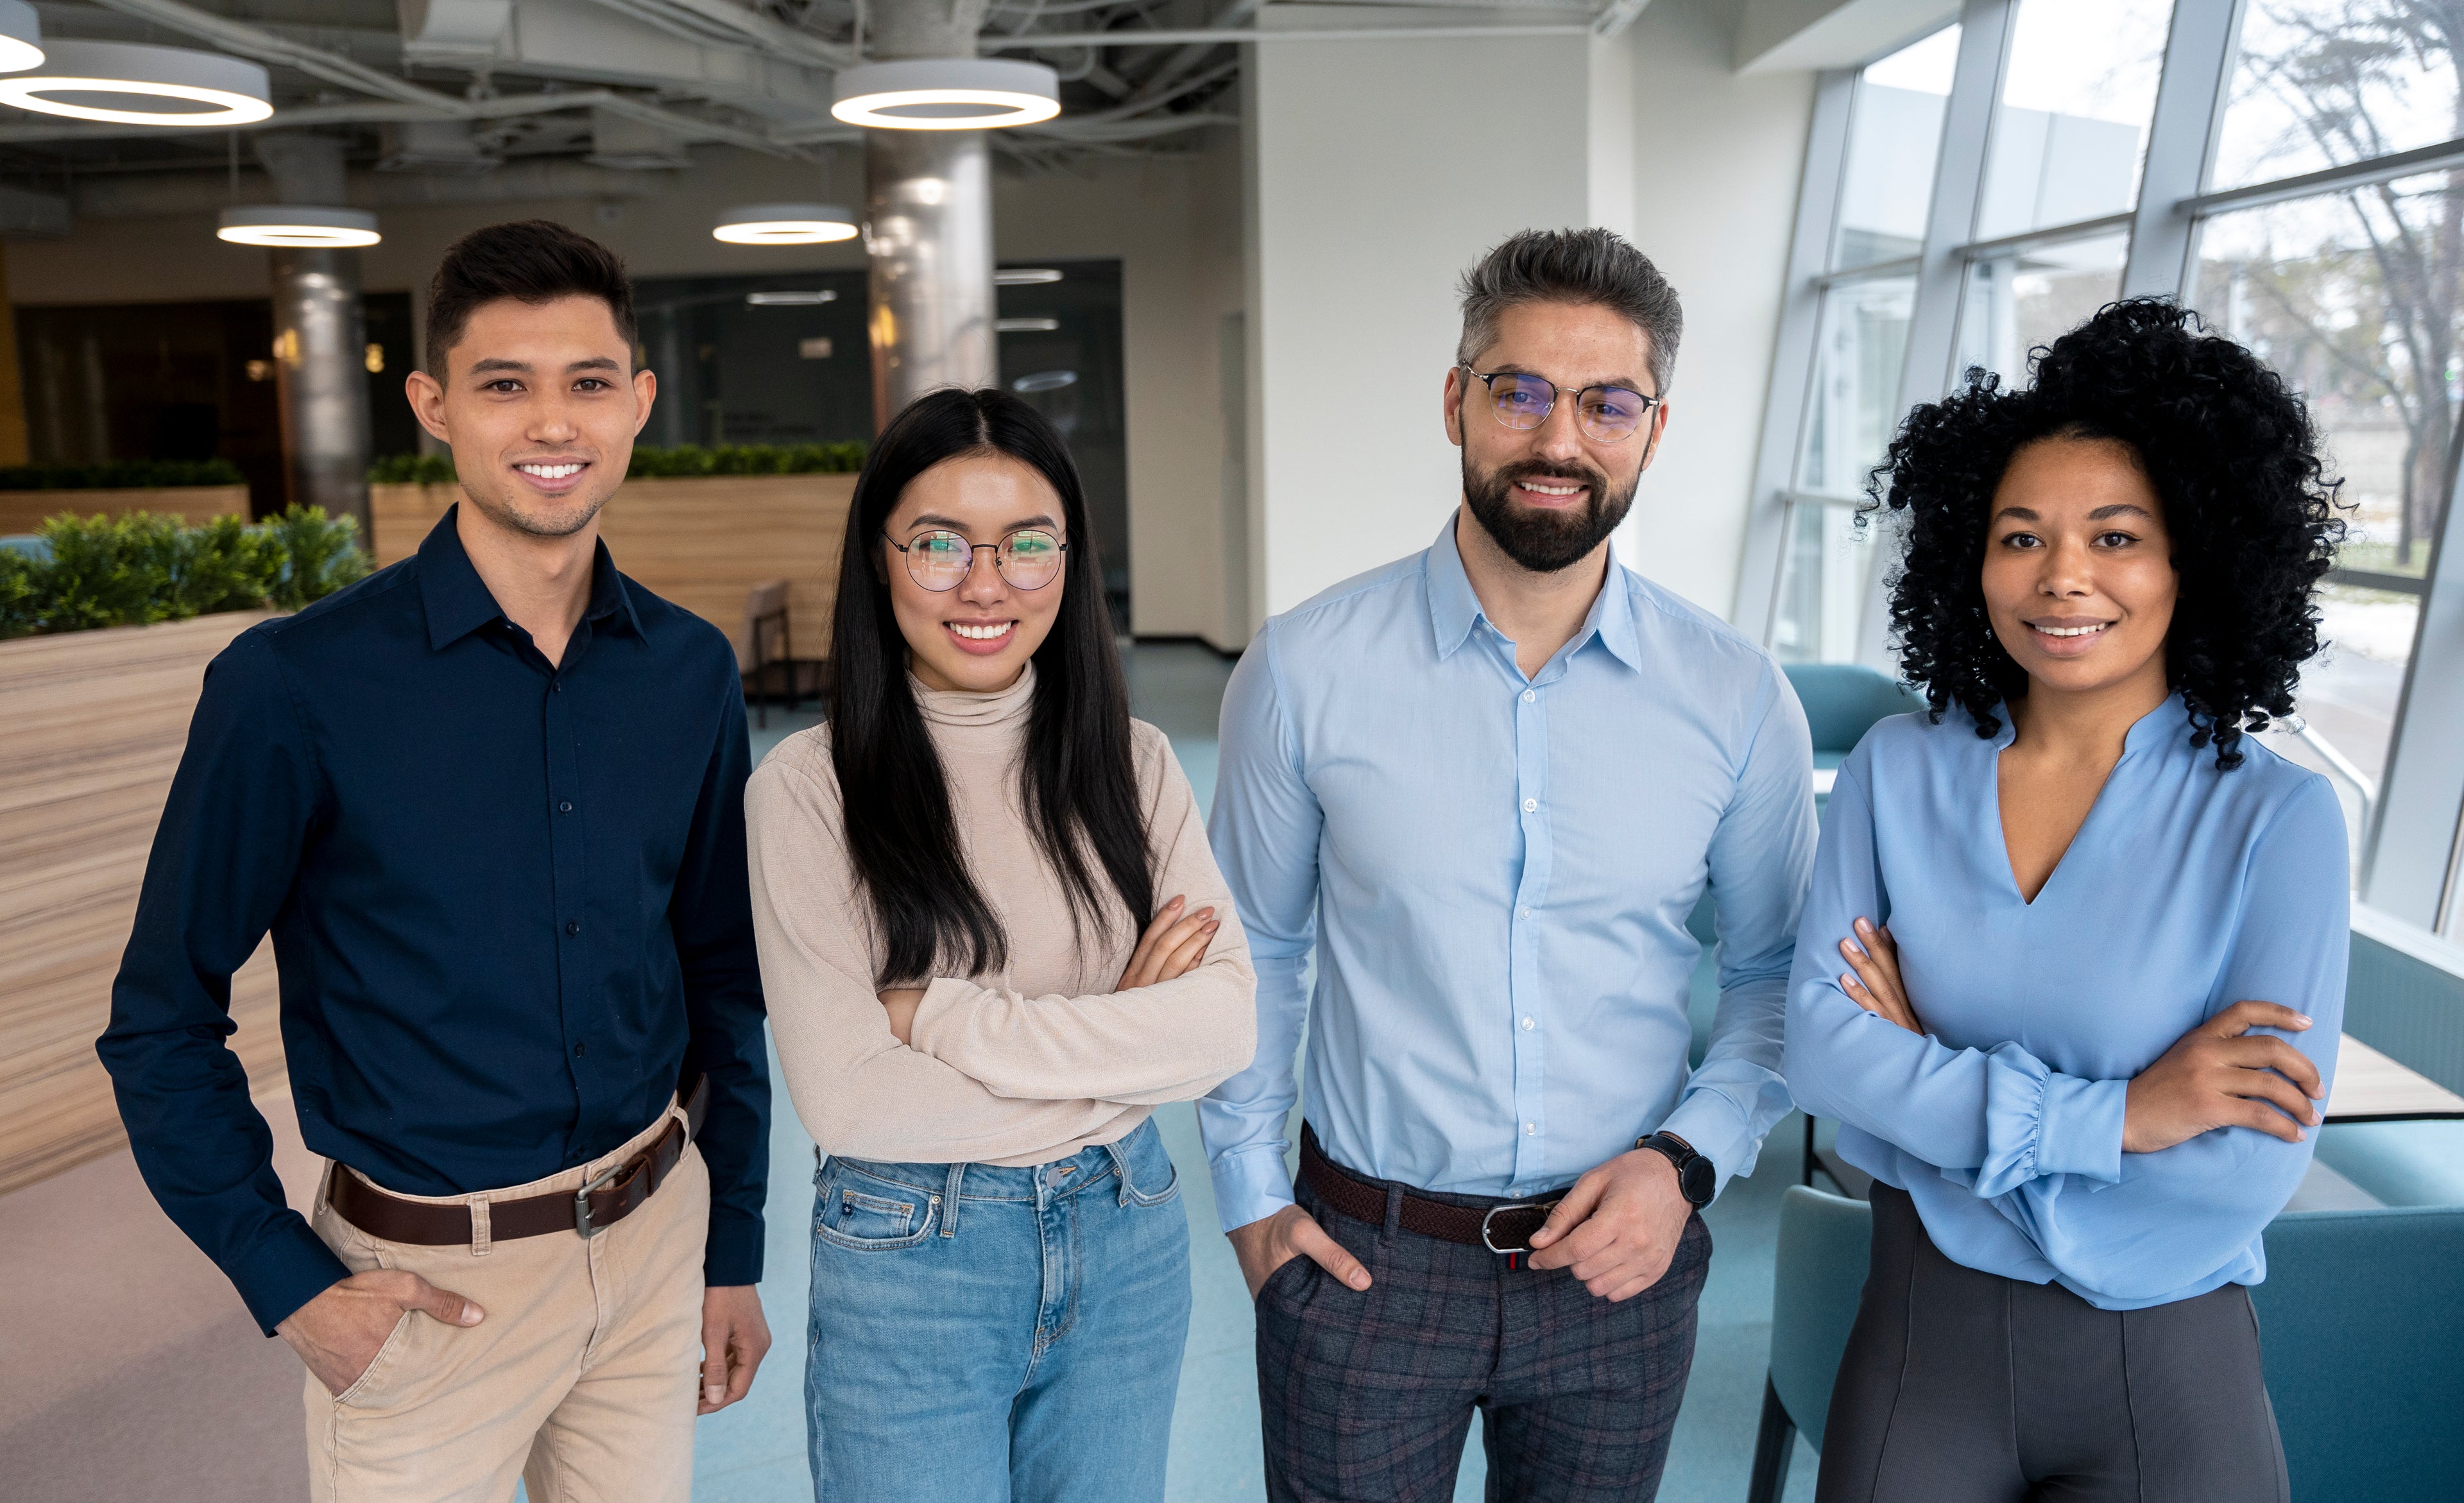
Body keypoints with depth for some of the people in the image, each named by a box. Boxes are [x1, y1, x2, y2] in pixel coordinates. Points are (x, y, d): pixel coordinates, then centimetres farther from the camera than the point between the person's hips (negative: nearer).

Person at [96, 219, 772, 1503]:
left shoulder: (690, 673, -2)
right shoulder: (296, 685, -14)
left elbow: (720, 979, 6)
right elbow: (161, 1021, -6)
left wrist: (732, 1250, 9)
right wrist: (292, 1288, -10)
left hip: (658, 1238, 4)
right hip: (427, 1282, -3)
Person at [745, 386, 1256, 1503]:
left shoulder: (1130, 761, -2)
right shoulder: (809, 786, -13)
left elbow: (1225, 1022, -12)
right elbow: (847, 1100, -17)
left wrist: (943, 1015, -18)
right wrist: (1120, 1042, -13)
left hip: (1127, 1243, 4)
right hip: (909, 1263, -3)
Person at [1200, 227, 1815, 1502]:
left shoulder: (1739, 700, -6)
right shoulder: (1303, 671, -9)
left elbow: (1779, 976, 5)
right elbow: (1250, 953, 2)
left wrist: (1688, 1159, -8)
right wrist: (1250, 1196, 2)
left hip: (1620, 1261, 2)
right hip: (1361, 1256, -1)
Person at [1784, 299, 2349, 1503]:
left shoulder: (2276, 817, -12)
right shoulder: (1897, 770, -5)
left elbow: (2252, 1168, -18)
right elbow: (1816, 1048, -11)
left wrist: (1934, 1079, -16)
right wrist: (2114, 1115, -19)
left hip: (2166, 1368, -1)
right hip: (1922, 1328, 2)